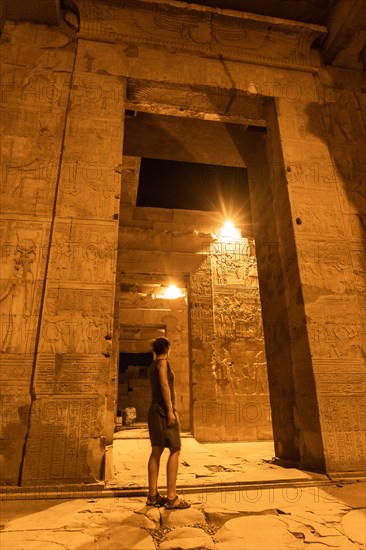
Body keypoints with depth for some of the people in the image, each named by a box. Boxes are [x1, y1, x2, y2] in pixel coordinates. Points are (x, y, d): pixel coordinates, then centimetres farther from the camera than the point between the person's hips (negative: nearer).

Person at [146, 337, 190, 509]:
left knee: (156, 451, 8)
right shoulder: (162, 361, -8)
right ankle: (171, 497, -7)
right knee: (175, 450, -6)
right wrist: (170, 411, -20)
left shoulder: (153, 365, 17)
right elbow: (164, 385, -17)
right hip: (163, 409, -9)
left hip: (154, 410, 9)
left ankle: (153, 495, 12)